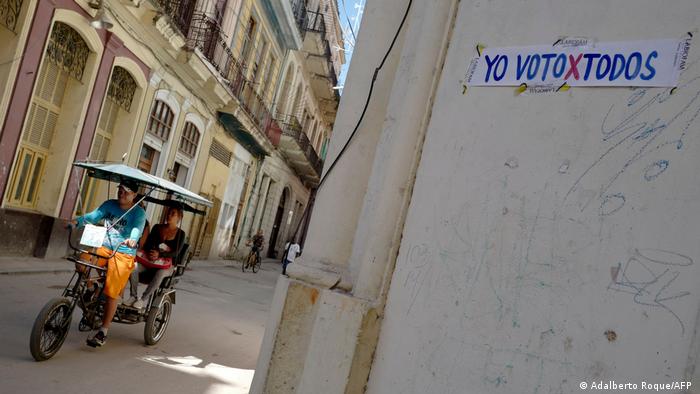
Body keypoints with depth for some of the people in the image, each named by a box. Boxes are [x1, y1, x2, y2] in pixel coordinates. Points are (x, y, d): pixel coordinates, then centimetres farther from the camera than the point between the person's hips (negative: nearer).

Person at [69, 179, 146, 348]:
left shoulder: (138, 213, -6)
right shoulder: (110, 204, 8)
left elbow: (137, 229, -23)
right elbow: (93, 216, -3)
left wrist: (132, 240, -45)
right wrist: (77, 221, -23)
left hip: (123, 254, -5)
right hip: (104, 248, 5)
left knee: (111, 293, -9)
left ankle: (103, 332, 3)